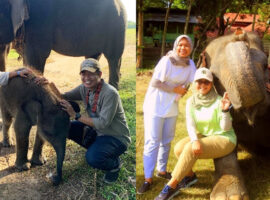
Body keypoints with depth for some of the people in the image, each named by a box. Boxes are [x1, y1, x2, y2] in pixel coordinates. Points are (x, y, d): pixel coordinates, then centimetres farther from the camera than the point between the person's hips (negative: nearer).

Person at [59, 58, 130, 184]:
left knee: (92, 157, -32)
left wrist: (76, 115, -26)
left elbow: (103, 123, -28)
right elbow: (63, 97, -1)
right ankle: (95, 147, 12)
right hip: (97, 132, 8)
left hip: (117, 138, -8)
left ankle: (114, 164, 3)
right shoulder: (84, 89, -2)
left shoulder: (110, 93, -25)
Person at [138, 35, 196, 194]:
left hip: (172, 107, 6)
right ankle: (148, 179, 1)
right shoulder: (167, 61, -16)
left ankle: (162, 170, 33)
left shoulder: (190, 63, 3)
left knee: (167, 141, 15)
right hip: (156, 105, -6)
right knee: (152, 142, -6)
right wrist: (175, 89, -15)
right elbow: (155, 82, -19)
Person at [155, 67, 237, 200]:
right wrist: (195, 140, -31)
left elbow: (226, 128, -20)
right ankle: (190, 176, 7)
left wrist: (225, 110, -37)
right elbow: (190, 124, -14)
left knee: (190, 149, -28)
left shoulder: (218, 101, -18)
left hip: (224, 139, -5)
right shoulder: (191, 101, -4)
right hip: (203, 136, 5)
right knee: (179, 148, -20)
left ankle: (172, 186, -15)